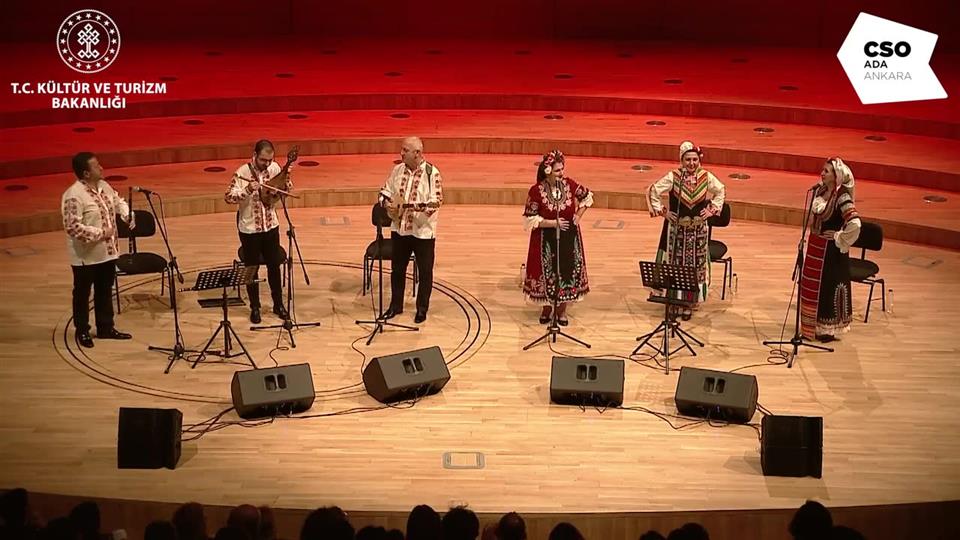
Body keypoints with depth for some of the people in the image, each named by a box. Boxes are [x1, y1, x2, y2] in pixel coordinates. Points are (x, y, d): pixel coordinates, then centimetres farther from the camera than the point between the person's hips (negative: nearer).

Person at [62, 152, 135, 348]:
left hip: (107, 251, 8)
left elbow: (118, 201, 20)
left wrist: (128, 215, 0)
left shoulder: (104, 186, 2)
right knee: (82, 294, 10)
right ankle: (82, 331, 24)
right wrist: (99, 234, -23)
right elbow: (73, 227, -28)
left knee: (105, 291, 18)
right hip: (85, 256, -8)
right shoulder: (74, 196, -24)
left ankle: (106, 328, 31)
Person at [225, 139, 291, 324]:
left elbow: (286, 190, 9)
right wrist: (247, 190, -39)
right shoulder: (243, 172, -19)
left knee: (274, 266, 13)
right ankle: (255, 308, 22)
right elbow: (228, 197, -24)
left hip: (271, 225, 4)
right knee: (251, 269, 9)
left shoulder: (275, 168, -5)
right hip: (250, 229, -4)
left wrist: (286, 181, -15)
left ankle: (278, 305, 27)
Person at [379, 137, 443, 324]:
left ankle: (422, 309, 20)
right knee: (397, 269, 14)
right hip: (399, 229, 5)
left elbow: (436, 201, -19)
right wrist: (388, 203, -9)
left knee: (425, 271, 6)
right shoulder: (397, 170, 3)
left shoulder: (432, 173, -13)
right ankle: (396, 305, 28)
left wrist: (416, 207, -31)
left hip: (423, 231, -5)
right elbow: (385, 191, 12)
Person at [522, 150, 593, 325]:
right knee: (547, 273, 7)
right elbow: (530, 218, -14)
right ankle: (547, 307, 28)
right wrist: (553, 223, -19)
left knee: (568, 270, 9)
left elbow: (587, 196, 11)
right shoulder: (536, 191, -18)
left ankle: (562, 309, 26)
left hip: (569, 237, 3)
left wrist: (578, 216, 2)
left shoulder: (569, 184, -8)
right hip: (546, 239, -3)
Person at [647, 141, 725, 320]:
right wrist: (659, 210, -7)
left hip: (698, 229, 2)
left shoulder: (706, 177, -5)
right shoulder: (673, 177, -12)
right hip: (677, 229, -2)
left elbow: (721, 191, 12)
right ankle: (674, 300, 18)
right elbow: (652, 191, -4)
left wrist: (713, 209, 3)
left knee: (695, 265, 7)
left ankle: (690, 303, 18)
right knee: (675, 264, 6)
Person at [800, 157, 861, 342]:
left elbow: (855, 223, -32)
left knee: (828, 287, 3)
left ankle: (827, 329, 16)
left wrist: (840, 239, -19)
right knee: (810, 285, 16)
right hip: (815, 245, 8)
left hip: (831, 249, -8)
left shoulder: (842, 197, -22)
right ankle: (811, 327, 30)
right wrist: (809, 237, 14)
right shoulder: (820, 191, 2)